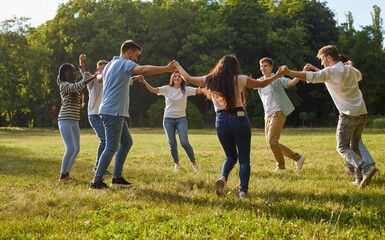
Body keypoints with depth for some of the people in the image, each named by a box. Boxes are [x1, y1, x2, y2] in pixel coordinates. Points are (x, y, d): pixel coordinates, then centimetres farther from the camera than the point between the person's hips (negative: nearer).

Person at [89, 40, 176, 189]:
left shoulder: (110, 64, 21)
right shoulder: (125, 63, -8)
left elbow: (100, 77, 40)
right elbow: (143, 70, -27)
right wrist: (166, 69, -24)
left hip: (116, 113, 10)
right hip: (113, 112, -10)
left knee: (127, 142, 14)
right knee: (112, 147, -9)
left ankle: (117, 178, 15)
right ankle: (96, 182, -5)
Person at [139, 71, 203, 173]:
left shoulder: (186, 89, 0)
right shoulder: (167, 89, 0)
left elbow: (199, 91, -12)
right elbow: (153, 90, -11)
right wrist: (145, 82, -28)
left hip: (181, 119, -1)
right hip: (168, 119, 1)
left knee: (184, 143, -13)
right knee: (172, 144, 1)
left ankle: (194, 162, 7)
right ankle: (177, 163, 24)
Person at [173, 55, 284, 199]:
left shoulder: (209, 81, 8)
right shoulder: (239, 80, 2)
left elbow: (187, 78, 20)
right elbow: (262, 84, 13)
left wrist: (178, 66, 38)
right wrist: (277, 76, 31)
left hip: (221, 121, 3)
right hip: (239, 118, -3)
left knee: (231, 156, 19)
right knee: (244, 159, 6)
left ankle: (223, 177, -9)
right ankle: (243, 190, -7)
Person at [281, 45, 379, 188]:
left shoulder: (330, 72, -8)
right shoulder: (350, 70, 15)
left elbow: (311, 77, -23)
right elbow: (359, 76, 38)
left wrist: (288, 72, -22)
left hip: (348, 115, -7)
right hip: (362, 113, 7)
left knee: (342, 148, 0)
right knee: (354, 147, 16)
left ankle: (366, 168, -21)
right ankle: (360, 179, 10)